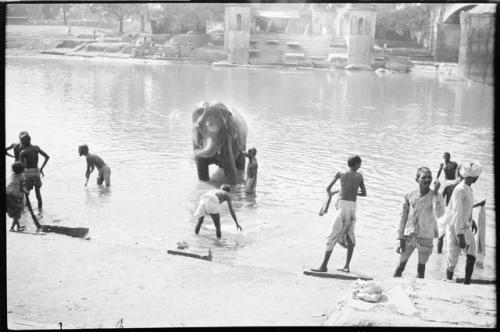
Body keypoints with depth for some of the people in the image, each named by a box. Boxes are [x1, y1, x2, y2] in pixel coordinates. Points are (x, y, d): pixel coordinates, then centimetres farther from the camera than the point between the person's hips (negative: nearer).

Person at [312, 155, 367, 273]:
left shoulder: (340, 174, 3)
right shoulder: (359, 176, 10)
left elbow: (328, 188, 11)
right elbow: (364, 193, 18)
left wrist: (329, 193, 35)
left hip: (343, 206, -3)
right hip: (353, 207, 3)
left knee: (333, 237, -4)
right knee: (349, 237, 14)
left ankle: (324, 266, -6)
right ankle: (346, 266, 14)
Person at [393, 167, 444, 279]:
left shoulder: (435, 196, -7)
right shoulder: (410, 195, -2)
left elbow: (439, 214, -26)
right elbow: (403, 217, 4)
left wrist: (436, 192, -26)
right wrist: (401, 239, 1)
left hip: (426, 238, -1)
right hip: (409, 236, 1)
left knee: (421, 268, 8)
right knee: (400, 266, 6)